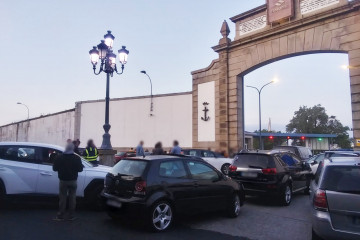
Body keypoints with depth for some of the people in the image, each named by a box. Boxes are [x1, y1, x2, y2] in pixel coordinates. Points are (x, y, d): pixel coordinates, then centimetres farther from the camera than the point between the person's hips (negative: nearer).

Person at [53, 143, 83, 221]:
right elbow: (80, 169, -4)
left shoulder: (59, 157, -5)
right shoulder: (77, 158, -7)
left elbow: (54, 168, 0)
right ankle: (71, 216, 12)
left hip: (63, 180, 0)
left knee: (62, 198, 7)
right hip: (73, 181, 0)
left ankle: (60, 216, 8)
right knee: (72, 198, 8)